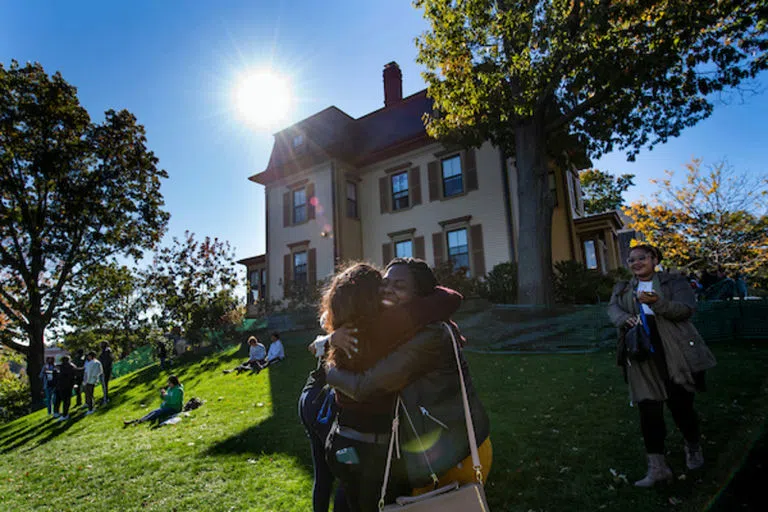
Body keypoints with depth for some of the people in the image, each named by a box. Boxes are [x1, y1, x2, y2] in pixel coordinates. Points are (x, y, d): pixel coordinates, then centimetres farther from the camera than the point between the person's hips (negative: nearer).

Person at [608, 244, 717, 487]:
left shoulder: (674, 281, 7)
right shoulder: (622, 288, 17)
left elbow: (687, 308, -8)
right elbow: (613, 309, 0)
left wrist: (657, 303, -26)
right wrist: (625, 318, -23)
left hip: (676, 353, -2)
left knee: (681, 404, 5)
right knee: (648, 409, -1)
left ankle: (693, 447, 36)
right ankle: (657, 467, 8)